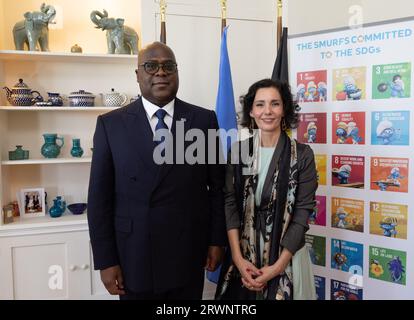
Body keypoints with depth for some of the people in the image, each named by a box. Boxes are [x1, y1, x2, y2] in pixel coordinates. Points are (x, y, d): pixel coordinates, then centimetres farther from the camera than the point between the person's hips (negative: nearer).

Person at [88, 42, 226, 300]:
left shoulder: (204, 120, 0)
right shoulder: (111, 124, -2)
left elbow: (218, 186, 3)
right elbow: (100, 196, -3)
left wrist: (217, 240, 2)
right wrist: (105, 260, -5)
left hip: (188, 256, 1)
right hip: (134, 257, 0)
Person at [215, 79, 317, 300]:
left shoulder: (303, 155, -7)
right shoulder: (238, 150, -1)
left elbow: (303, 212, -9)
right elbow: (229, 204, -3)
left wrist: (278, 266, -13)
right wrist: (238, 258, -11)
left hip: (286, 256, -2)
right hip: (241, 256, 2)